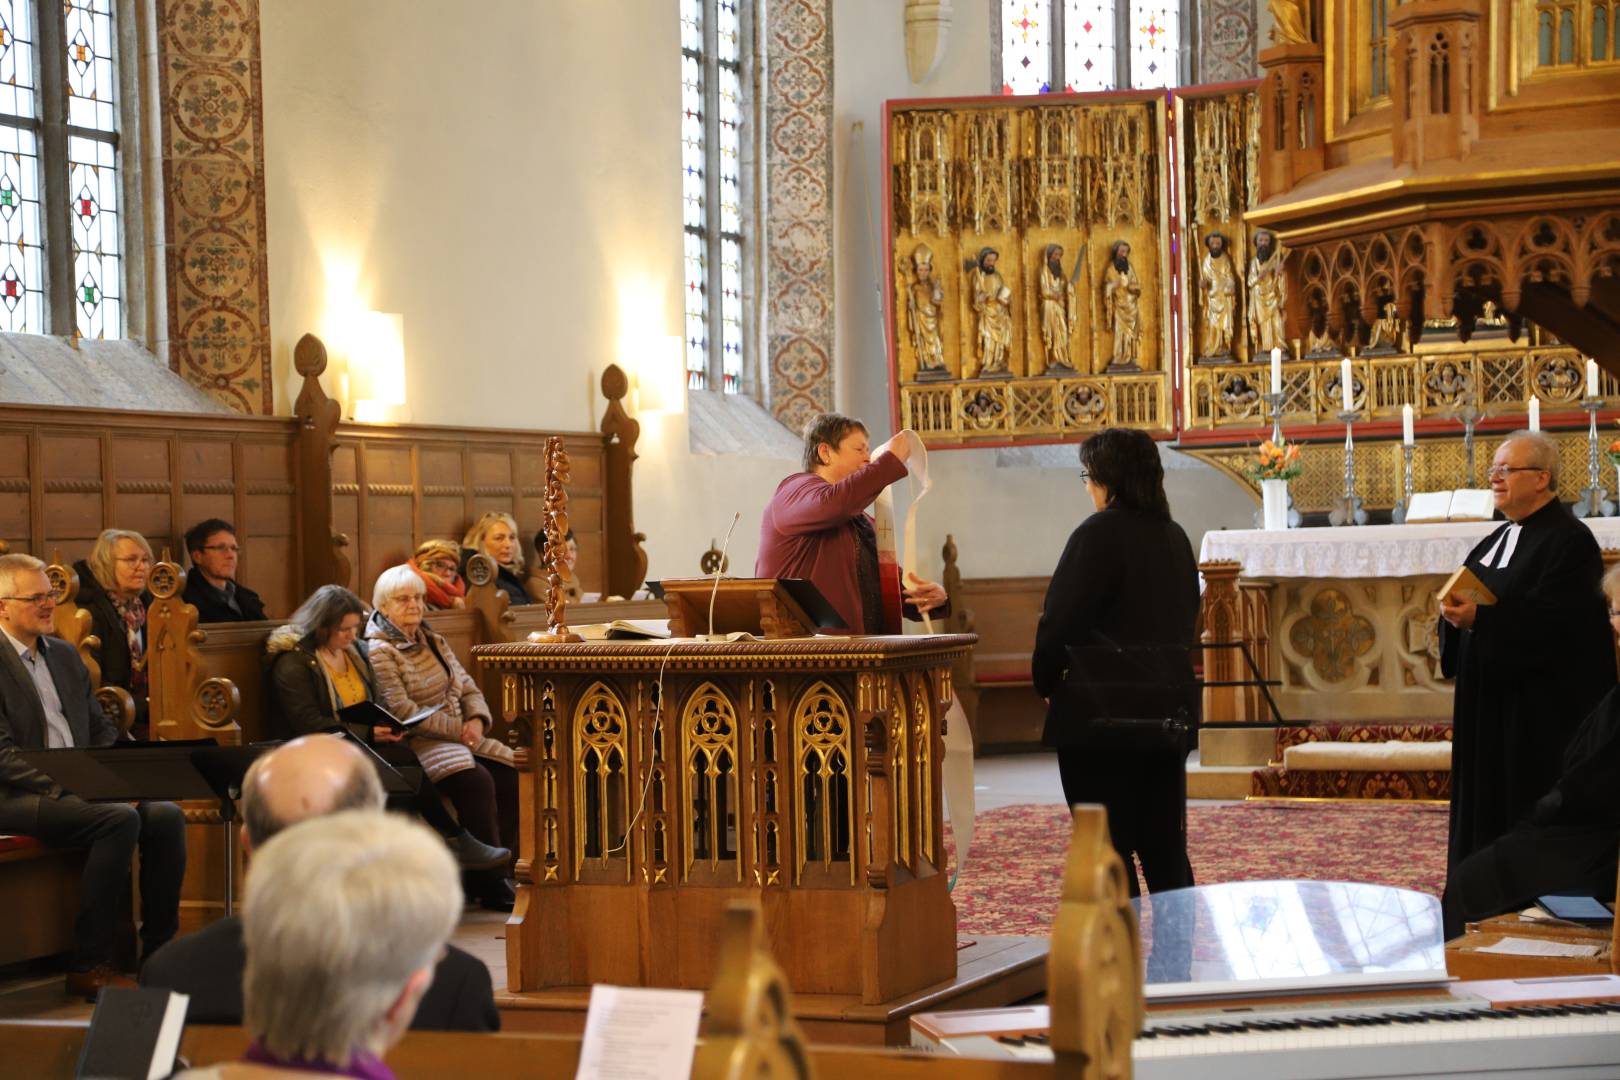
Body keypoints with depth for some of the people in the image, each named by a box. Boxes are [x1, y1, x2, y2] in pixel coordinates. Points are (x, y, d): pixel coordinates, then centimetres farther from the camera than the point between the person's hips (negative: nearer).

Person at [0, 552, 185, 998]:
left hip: (81, 789, 8)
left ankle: (159, 952, -10)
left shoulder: (65, 656, 19)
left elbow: (100, 727, 21)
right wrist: (62, 785, -24)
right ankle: (88, 965, -24)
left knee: (166, 815, -17)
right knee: (120, 819, -31)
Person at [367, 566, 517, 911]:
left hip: (460, 736, 8)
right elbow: (401, 711, -15)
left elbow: (468, 688, 19)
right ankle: (492, 886, -26)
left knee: (512, 777, -18)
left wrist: (476, 720, -4)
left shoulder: (434, 642, 20)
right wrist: (457, 730, -15)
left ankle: (499, 869, -14)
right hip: (418, 744, -8)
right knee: (477, 781, -31)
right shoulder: (379, 651, -6)